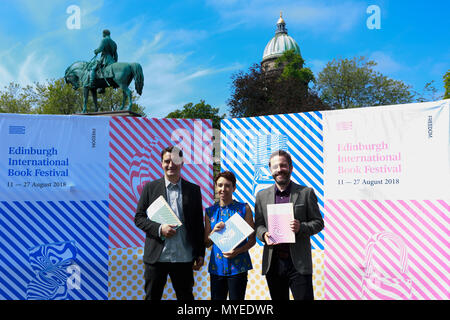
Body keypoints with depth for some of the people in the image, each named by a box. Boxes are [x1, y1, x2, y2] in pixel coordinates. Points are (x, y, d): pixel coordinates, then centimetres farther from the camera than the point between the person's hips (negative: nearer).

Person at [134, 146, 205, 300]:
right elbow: (138, 218, 3)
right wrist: (159, 228, -14)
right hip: (156, 257, 0)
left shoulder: (194, 190, 7)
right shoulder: (150, 188, 4)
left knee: (186, 296, 8)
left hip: (184, 258, 1)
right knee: (152, 296, 8)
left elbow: (199, 224, 8)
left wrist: (200, 254, 4)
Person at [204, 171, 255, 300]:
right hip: (216, 266, 3)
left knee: (236, 298, 1)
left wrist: (237, 251, -15)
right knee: (217, 298, 6)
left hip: (238, 266, -3)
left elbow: (252, 239, 2)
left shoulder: (244, 209, 1)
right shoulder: (210, 211, 9)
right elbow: (207, 243, 11)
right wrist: (214, 231, -9)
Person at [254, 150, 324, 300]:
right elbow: (258, 225, 12)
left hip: (299, 263, -3)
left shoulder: (306, 193, 2)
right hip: (272, 263, 3)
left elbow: (318, 222, 3)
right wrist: (264, 235, -10)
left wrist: (301, 227, -16)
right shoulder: (262, 196, 10)